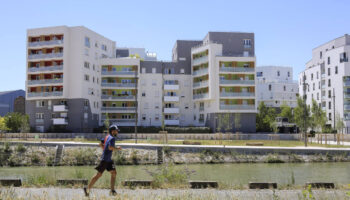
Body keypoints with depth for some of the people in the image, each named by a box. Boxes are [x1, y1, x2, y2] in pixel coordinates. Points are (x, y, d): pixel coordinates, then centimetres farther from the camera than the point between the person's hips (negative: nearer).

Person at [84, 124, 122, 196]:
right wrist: (117, 148, -13)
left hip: (109, 160, 10)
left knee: (114, 173, 7)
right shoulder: (112, 138, -14)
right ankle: (87, 188, 3)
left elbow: (101, 144, 19)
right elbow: (110, 147, -28)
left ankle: (112, 190, 8)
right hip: (105, 159, -10)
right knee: (99, 174, -5)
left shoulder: (107, 136, 13)